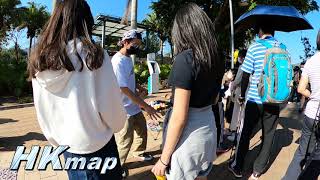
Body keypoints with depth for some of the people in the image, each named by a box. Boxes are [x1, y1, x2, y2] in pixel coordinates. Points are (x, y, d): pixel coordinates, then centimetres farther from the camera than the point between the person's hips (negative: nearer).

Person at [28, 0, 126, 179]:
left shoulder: (39, 59, -4)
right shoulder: (94, 54, -19)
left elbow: (43, 112, 2)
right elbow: (110, 103, -16)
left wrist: (58, 140, 15)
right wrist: (118, 124, 4)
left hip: (66, 144, 5)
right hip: (97, 144, -5)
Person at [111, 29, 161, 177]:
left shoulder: (128, 58, 6)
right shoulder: (119, 61, -23)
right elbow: (124, 89, -27)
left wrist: (138, 87, 5)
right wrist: (145, 106, -25)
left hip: (134, 105, 9)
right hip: (125, 109, -9)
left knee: (142, 130, 23)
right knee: (125, 141, 5)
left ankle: (139, 153, 46)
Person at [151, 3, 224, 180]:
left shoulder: (185, 59, -20)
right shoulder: (216, 58, 2)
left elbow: (179, 117, -22)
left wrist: (164, 158, -14)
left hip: (188, 131, -7)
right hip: (208, 126, 7)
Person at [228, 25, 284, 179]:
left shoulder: (254, 47, -5)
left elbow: (246, 75, -7)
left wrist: (242, 95, 4)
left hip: (255, 98, -3)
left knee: (245, 133, 9)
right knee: (268, 135, 12)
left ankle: (237, 167, 21)